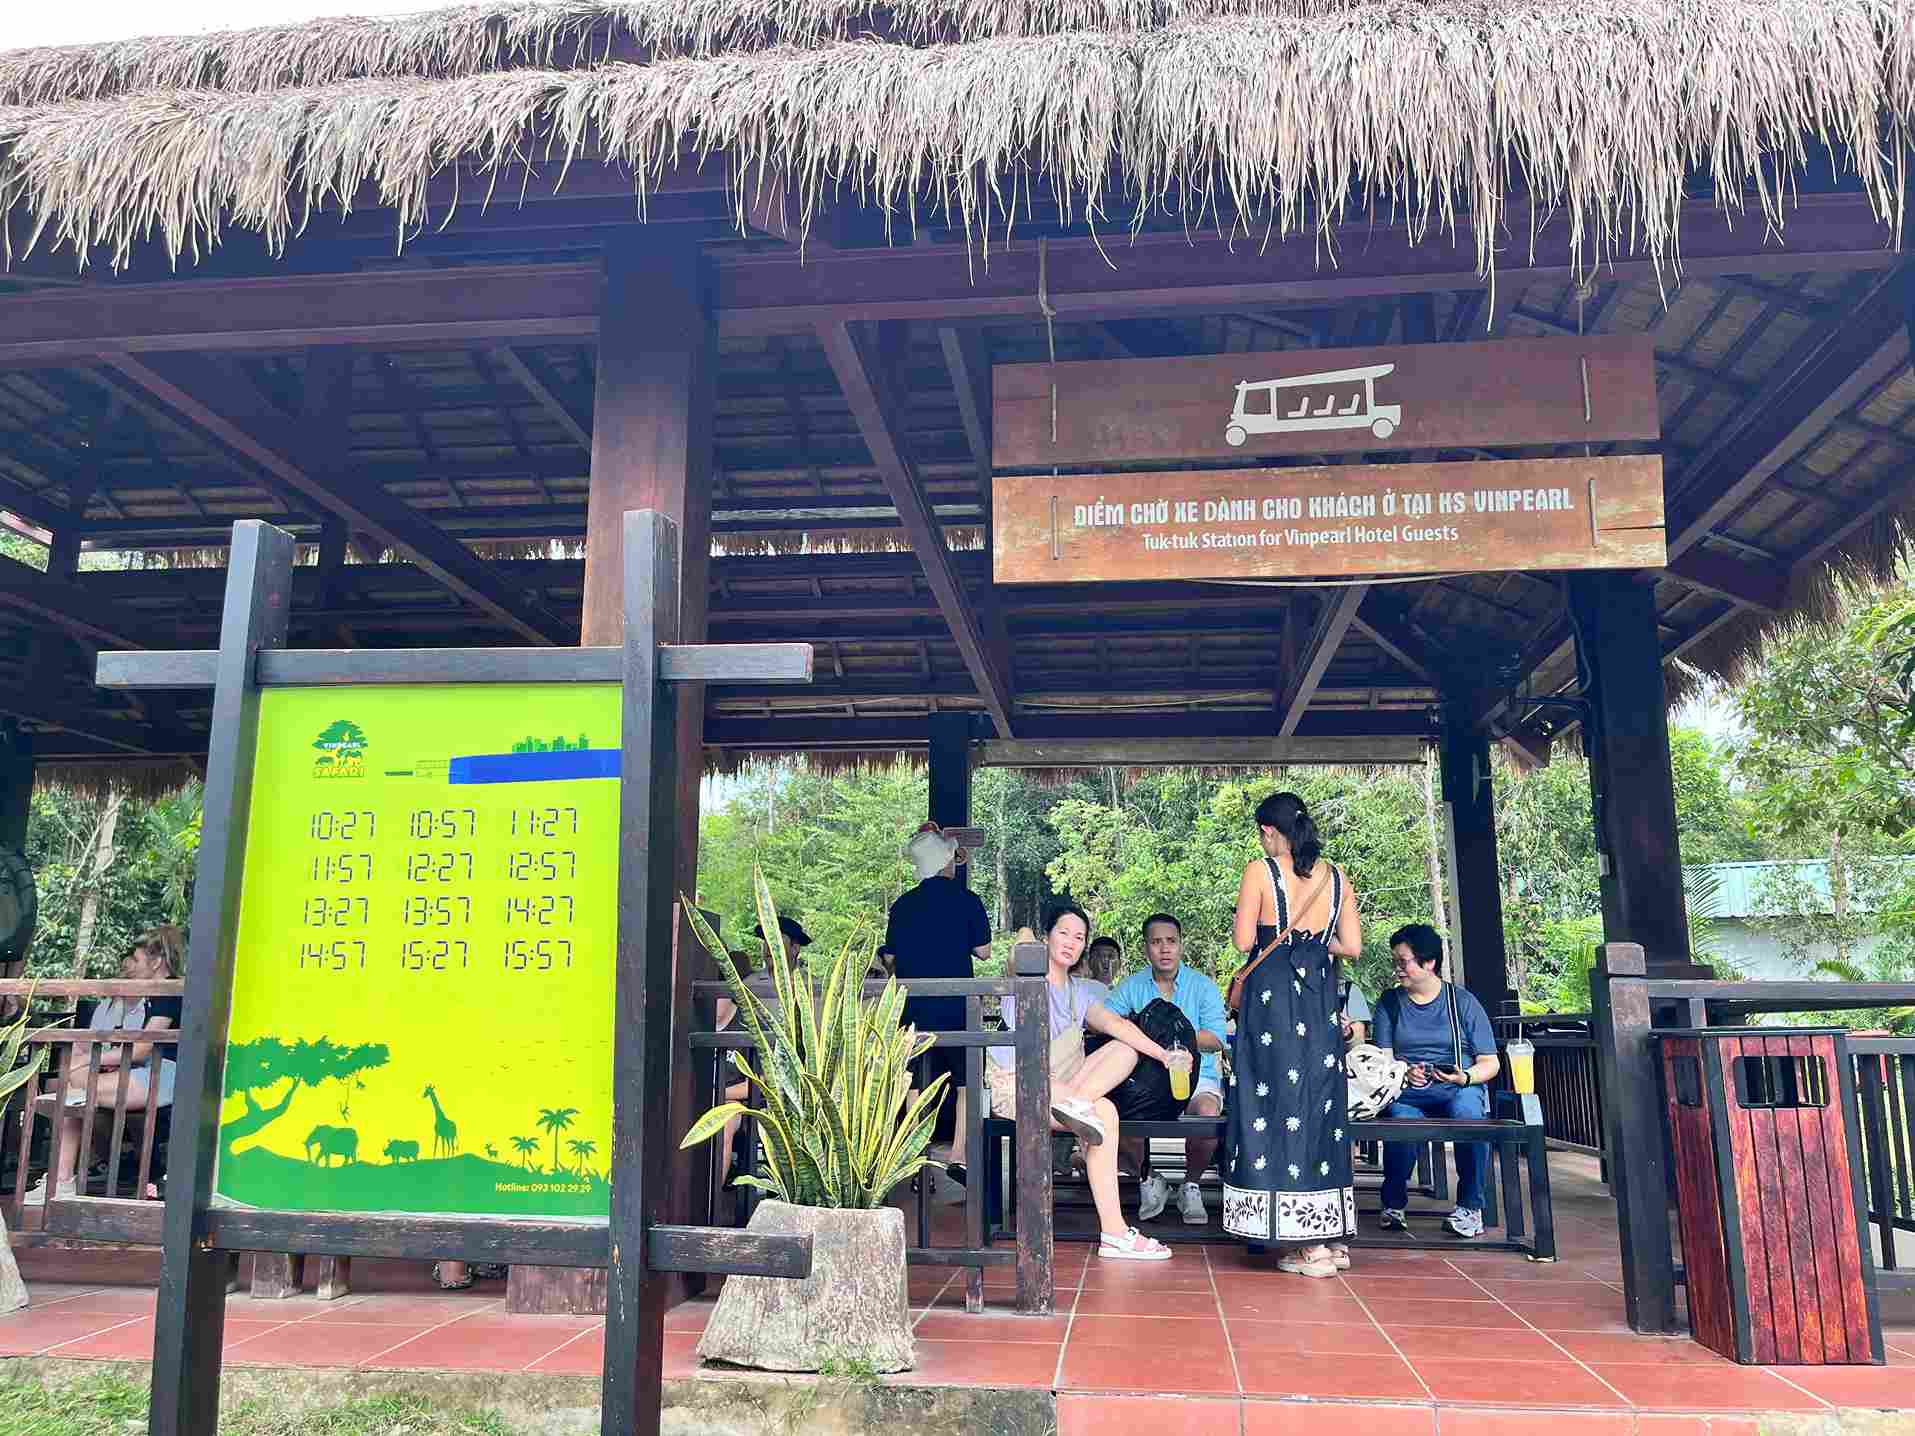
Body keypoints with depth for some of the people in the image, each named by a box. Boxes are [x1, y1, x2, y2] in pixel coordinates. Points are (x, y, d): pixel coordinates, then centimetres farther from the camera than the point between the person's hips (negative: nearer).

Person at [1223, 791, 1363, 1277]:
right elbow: (1352, 946, 5)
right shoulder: (1335, 875, 7)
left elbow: (1243, 941, -10)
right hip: (1320, 999, 5)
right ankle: (1334, 1236, 18)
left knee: (1281, 1104, -1)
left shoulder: (1260, 872, -7)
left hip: (1273, 994, -5)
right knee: (1321, 1106, 13)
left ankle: (1309, 1246, -1)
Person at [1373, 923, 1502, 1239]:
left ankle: (1470, 1207, -16)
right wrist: (1404, 1072, -16)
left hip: (1459, 1089, -1)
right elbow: (1383, 1058, 6)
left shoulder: (1463, 1001, 7)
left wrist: (1465, 1077, -14)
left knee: (1466, 1112, -37)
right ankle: (1394, 1204, -4)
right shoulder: (1389, 1002, 12)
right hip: (1407, 1093, 1)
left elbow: (1490, 1063, 7)